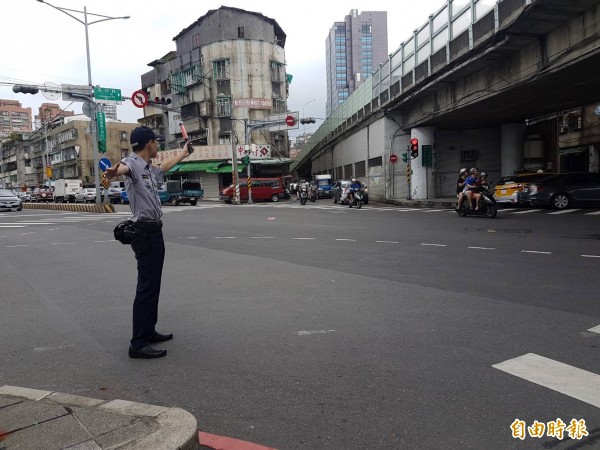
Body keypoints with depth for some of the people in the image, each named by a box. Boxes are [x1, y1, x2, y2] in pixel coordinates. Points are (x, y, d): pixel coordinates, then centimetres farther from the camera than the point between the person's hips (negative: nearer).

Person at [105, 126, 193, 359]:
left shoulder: (149, 169, 15)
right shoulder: (133, 163, -13)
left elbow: (165, 166, 39)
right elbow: (124, 167, -39)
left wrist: (184, 152, 54)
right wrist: (113, 171, -64)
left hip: (154, 231, 11)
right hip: (145, 232, -10)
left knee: (152, 285, 16)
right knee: (147, 287, -10)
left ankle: (148, 332, 27)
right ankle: (138, 343, -5)